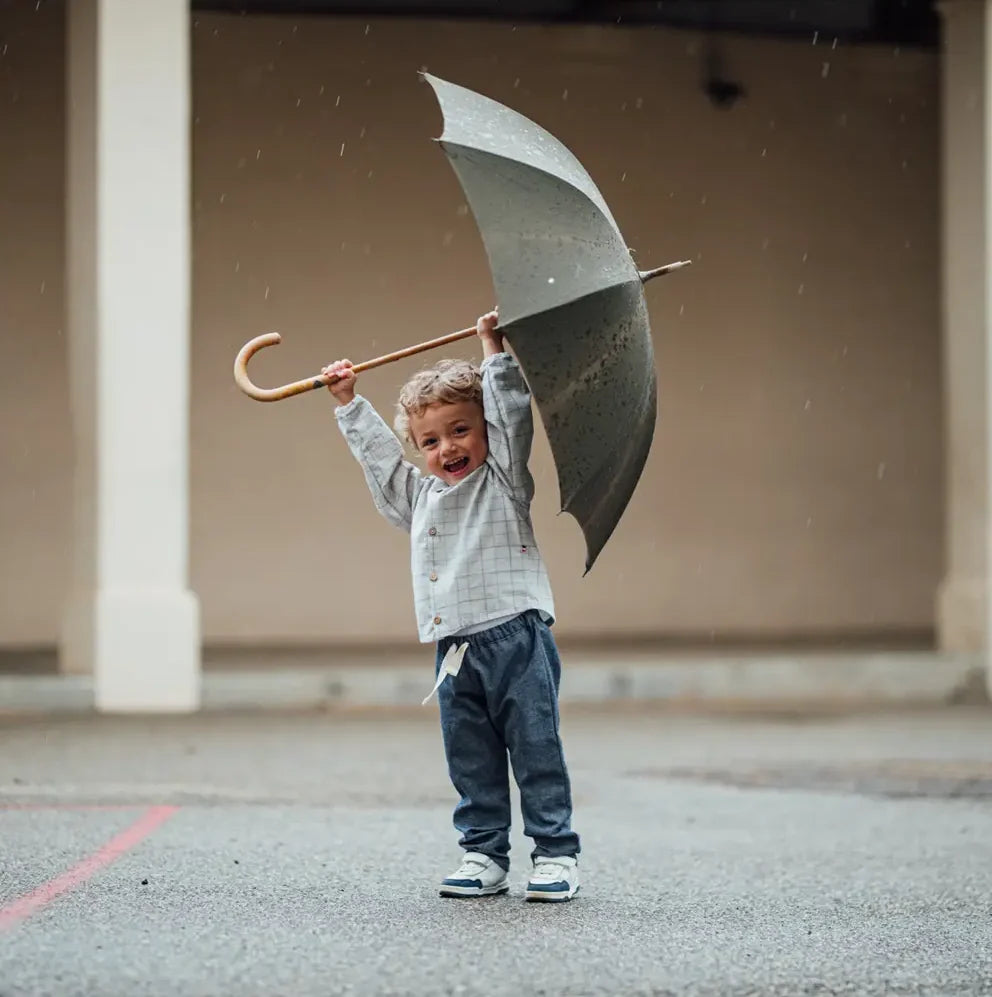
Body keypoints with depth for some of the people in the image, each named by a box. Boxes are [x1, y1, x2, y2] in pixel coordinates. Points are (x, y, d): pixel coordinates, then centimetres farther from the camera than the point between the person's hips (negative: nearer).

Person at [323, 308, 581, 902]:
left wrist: (495, 350, -6)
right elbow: (378, 452, 29)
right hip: (454, 650, 6)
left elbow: (512, 413, -7)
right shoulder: (419, 496, 18)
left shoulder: (503, 479, 3)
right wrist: (349, 402, 32)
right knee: (472, 763, 7)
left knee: (536, 752, -3)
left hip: (516, 636, -5)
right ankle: (484, 857, 13)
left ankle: (556, 854, 2)